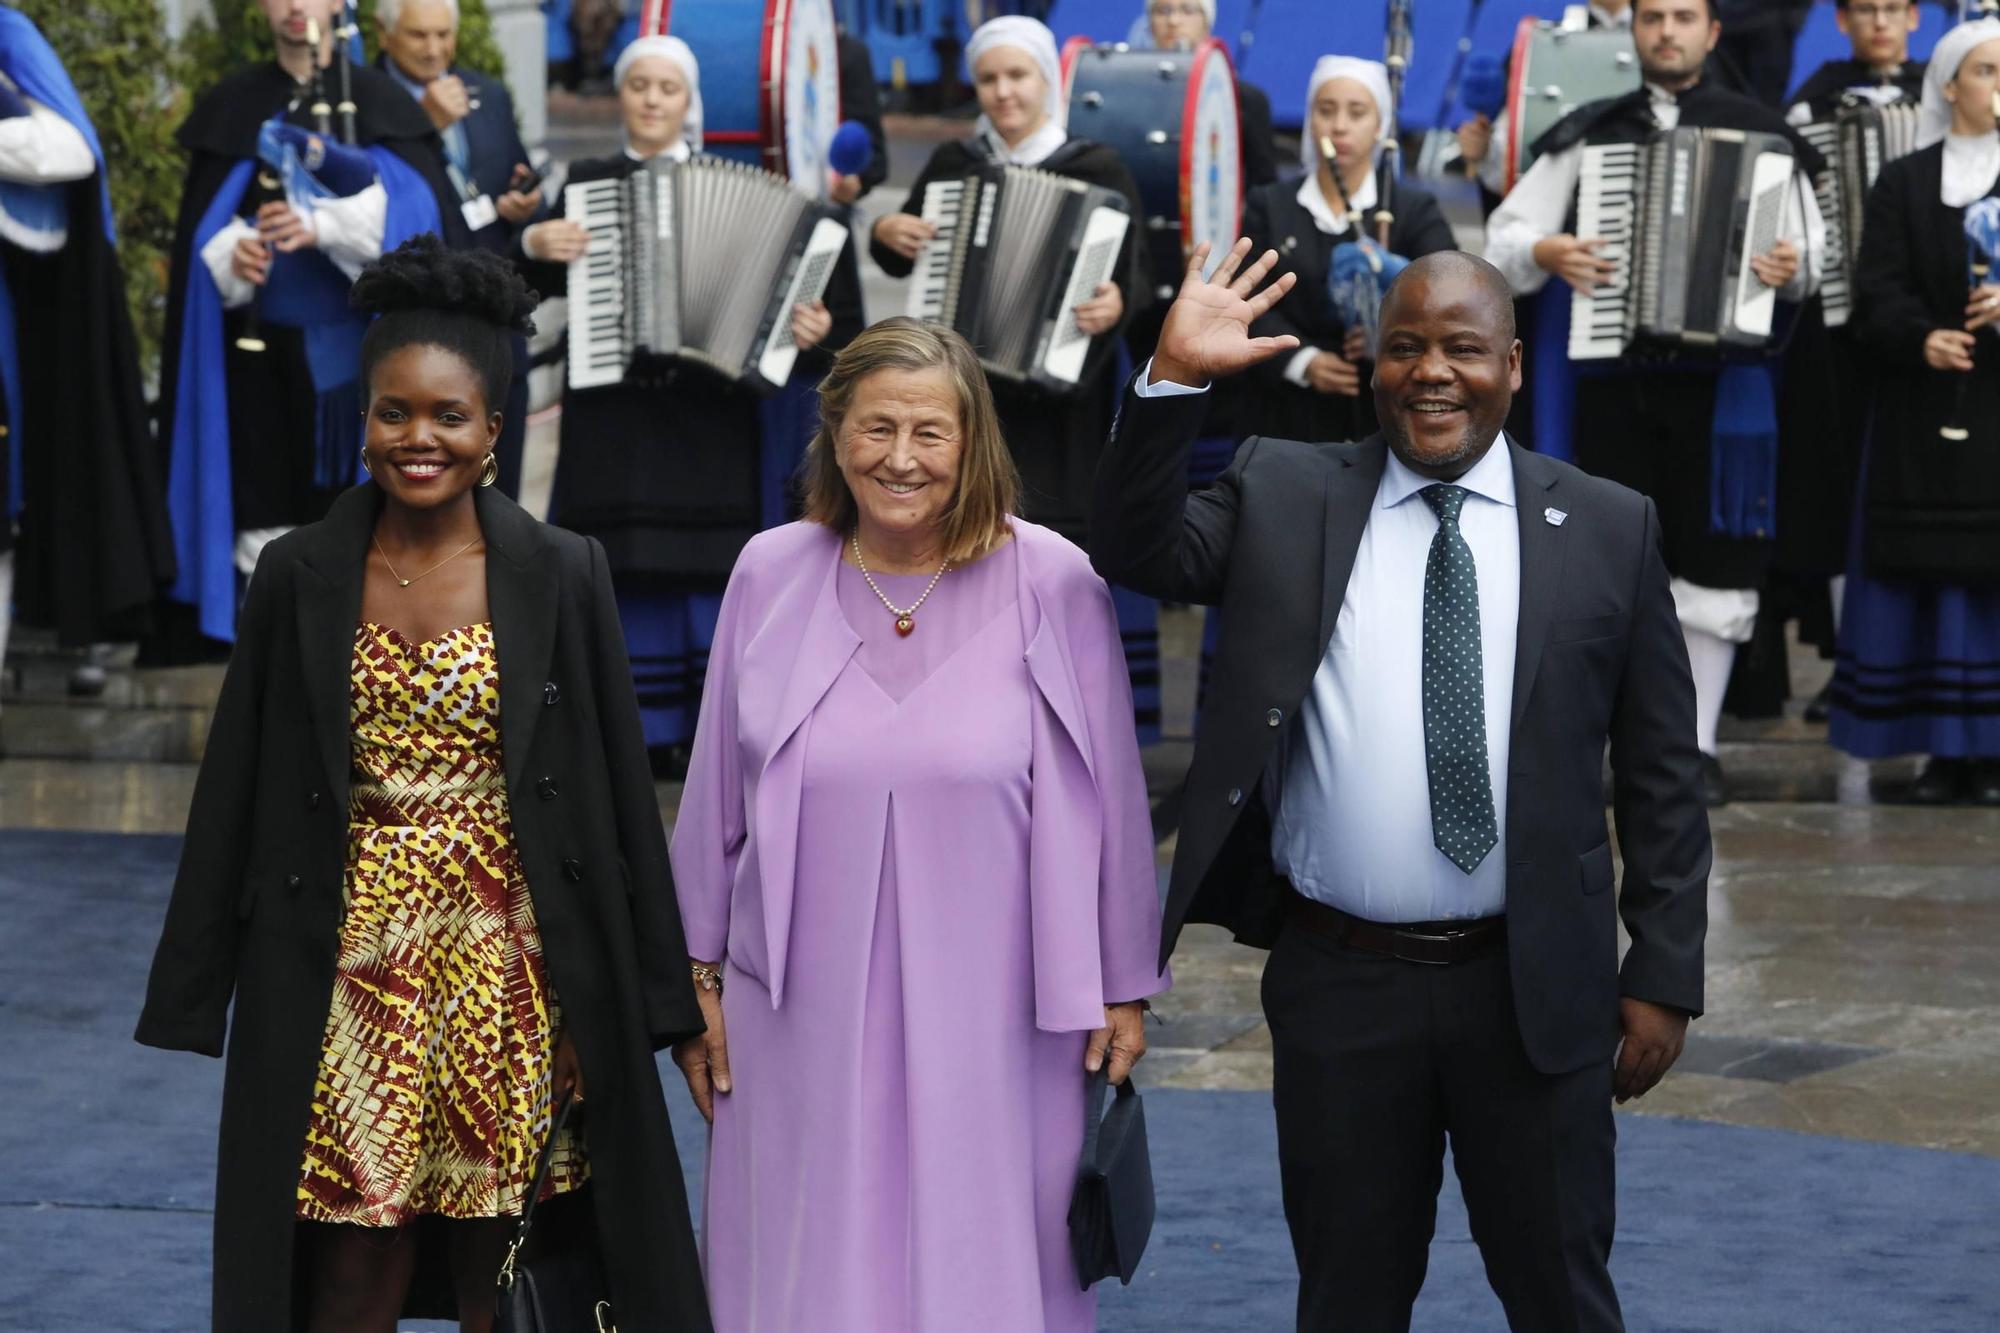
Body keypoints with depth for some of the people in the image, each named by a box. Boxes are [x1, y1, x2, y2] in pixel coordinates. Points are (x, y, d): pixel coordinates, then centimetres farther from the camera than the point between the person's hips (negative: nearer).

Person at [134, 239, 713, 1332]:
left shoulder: (561, 575, -2)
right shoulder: (300, 577, 0)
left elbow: (619, 786, 1)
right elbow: (238, 790, 4)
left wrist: (651, 986, 0)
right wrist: (197, 987, 3)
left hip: (512, 967, 0)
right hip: (354, 965, 0)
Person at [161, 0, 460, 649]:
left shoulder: (379, 101, 7)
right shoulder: (232, 106, 13)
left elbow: (411, 207, -8)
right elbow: (204, 226, 8)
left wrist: (325, 225, -22)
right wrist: (231, 255, -14)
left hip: (354, 343, -1)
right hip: (261, 345, 2)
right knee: (268, 509, -2)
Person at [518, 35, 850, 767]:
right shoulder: (586, 182, 10)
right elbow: (539, 283, 8)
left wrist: (812, 325, -15)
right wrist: (535, 246, -12)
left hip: (709, 404, 0)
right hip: (612, 403, 1)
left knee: (709, 561, -3)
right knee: (627, 563, -1)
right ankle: (645, 732, 5)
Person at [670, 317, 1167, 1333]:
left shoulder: (1049, 583, -6)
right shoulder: (770, 576, 1)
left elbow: (1108, 796, 0)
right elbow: (715, 796, 8)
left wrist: (1122, 988, 3)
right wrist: (697, 977, 11)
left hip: (993, 1020, -2)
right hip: (806, 1013, 2)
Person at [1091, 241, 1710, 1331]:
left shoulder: (1609, 529, 0)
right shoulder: (1282, 495, 4)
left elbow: (1660, 775, 2)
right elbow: (1138, 552, -8)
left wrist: (1662, 973, -1)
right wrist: (1171, 382, -19)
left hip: (1534, 986, -1)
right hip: (1337, 983, 1)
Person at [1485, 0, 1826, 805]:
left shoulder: (1761, 135, 9)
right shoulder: (1587, 135, 11)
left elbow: (1813, 250, 6)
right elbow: (1505, 234, 7)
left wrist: (1794, 268, -16)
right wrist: (1545, 251, -14)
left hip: (1719, 378, -1)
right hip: (1608, 377, 1)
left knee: (1715, 559, 0)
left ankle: (1697, 745, 10)